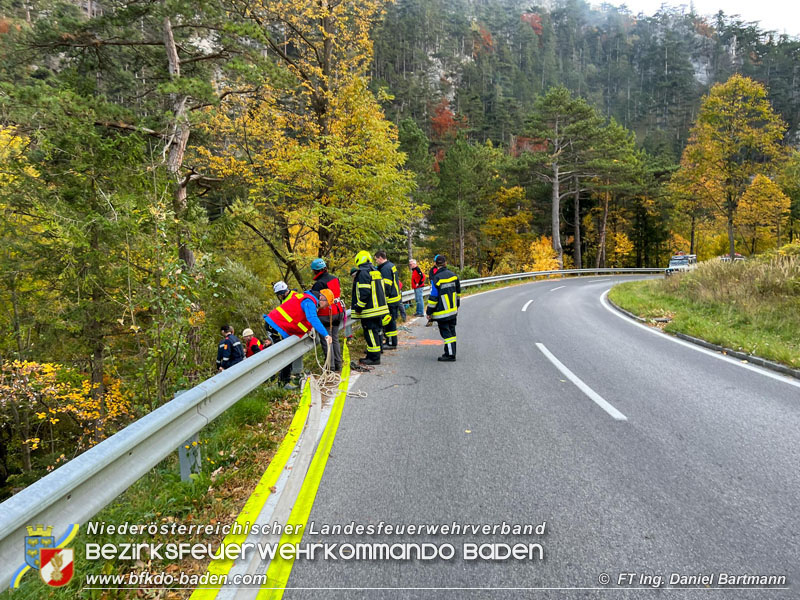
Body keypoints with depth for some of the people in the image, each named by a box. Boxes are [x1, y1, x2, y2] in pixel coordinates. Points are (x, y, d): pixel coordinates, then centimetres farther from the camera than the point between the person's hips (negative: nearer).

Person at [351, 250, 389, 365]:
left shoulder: (363, 273, -14)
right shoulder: (375, 271, 15)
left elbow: (364, 292, -21)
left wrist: (358, 307, -15)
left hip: (370, 310, -10)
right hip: (379, 307, 10)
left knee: (371, 333, -5)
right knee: (375, 332, 14)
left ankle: (374, 358, -3)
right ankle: (371, 356, 22)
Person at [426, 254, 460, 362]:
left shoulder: (436, 278, -16)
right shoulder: (453, 275, 4)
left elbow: (433, 297, -15)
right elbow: (458, 292, 15)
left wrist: (429, 312, -6)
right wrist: (457, 306, 27)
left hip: (442, 313, -7)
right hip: (453, 310, 7)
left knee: (445, 332, -2)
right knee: (451, 331, 14)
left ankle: (450, 354, -2)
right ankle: (451, 352, 20)